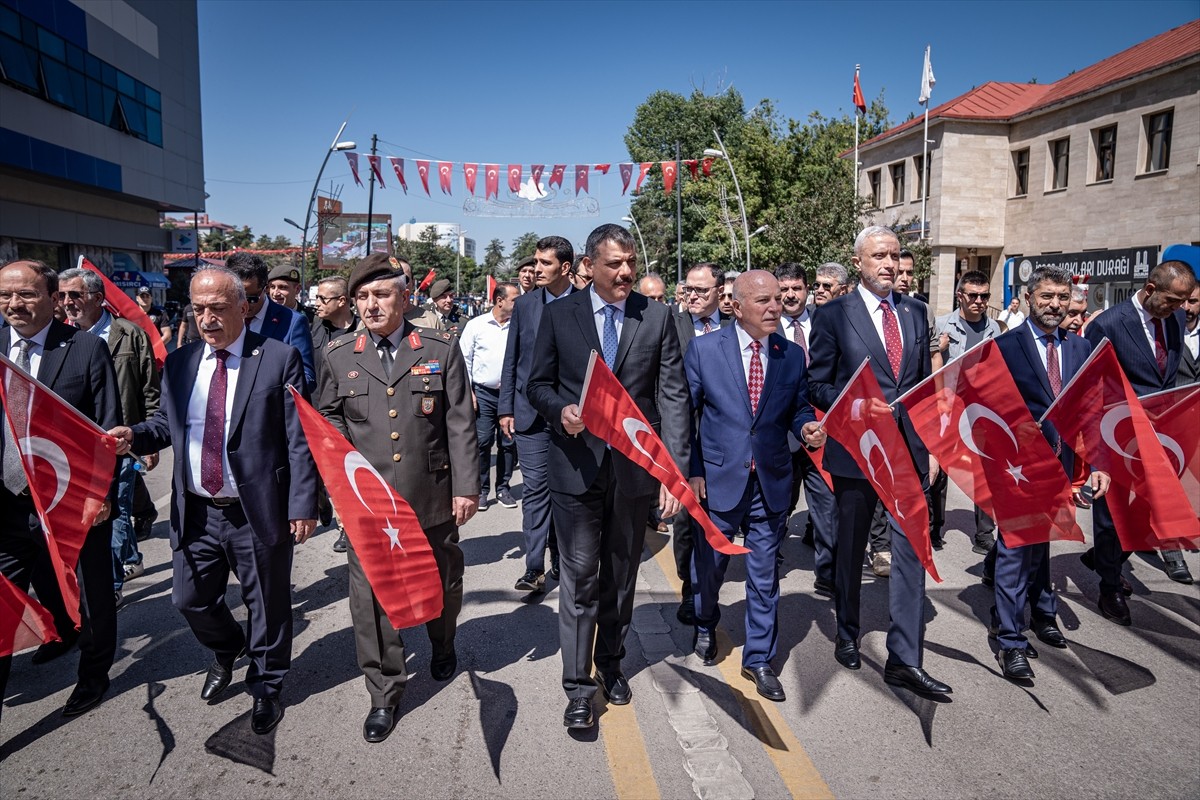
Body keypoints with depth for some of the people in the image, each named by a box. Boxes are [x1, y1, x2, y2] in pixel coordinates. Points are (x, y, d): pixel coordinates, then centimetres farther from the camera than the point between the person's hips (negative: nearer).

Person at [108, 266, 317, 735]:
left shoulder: (279, 359, -9)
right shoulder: (178, 363, 7)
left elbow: (299, 439, -11)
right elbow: (166, 423, 16)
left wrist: (302, 505, -16)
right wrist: (134, 436, -7)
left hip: (258, 513, -5)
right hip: (195, 514, 5)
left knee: (267, 605, 11)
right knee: (190, 599, 18)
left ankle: (265, 687, 35)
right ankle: (227, 651, 50)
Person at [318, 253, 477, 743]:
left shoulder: (441, 350, 0)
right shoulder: (339, 357, 5)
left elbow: (460, 424, -1)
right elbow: (328, 418, 17)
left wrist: (466, 486, -5)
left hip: (433, 498, 0)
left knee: (442, 582, 17)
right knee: (370, 596, 4)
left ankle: (442, 646, 49)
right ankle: (384, 694, 22)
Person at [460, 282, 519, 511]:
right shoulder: (476, 325, 1)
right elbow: (464, 359, 3)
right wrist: (468, 391, -3)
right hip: (483, 393, -2)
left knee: (509, 443, 7)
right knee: (482, 442, -2)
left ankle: (503, 488, 20)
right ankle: (481, 490, 10)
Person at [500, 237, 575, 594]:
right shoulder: (524, 304, 5)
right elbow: (511, 361, 7)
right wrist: (505, 408, 3)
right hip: (530, 413, 1)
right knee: (536, 487, -2)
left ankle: (560, 558, 26)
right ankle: (535, 568, 3)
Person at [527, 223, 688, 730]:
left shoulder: (657, 317, 1)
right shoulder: (559, 314, 1)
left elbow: (673, 397, -3)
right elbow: (538, 384, 7)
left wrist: (675, 469, -10)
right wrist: (561, 410, -16)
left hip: (635, 465, 1)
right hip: (577, 465, -1)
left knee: (621, 575, 16)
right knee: (580, 576, 2)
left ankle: (610, 662, 38)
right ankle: (578, 686, 16)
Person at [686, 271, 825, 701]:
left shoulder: (793, 355, 2)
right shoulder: (703, 350, -6)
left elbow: (799, 408, 9)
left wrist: (806, 427, -14)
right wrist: (692, 470, -9)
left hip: (771, 482, 2)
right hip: (718, 478, -1)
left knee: (764, 573, 10)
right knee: (709, 565, 16)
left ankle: (759, 658, 27)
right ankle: (705, 626, 46)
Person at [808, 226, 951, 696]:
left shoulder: (915, 312, 10)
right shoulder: (834, 315, -4)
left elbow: (926, 383, 13)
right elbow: (817, 385, -3)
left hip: (909, 449, 3)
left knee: (912, 550, 0)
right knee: (850, 549, 12)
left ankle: (905, 660, 9)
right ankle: (847, 637, 33)